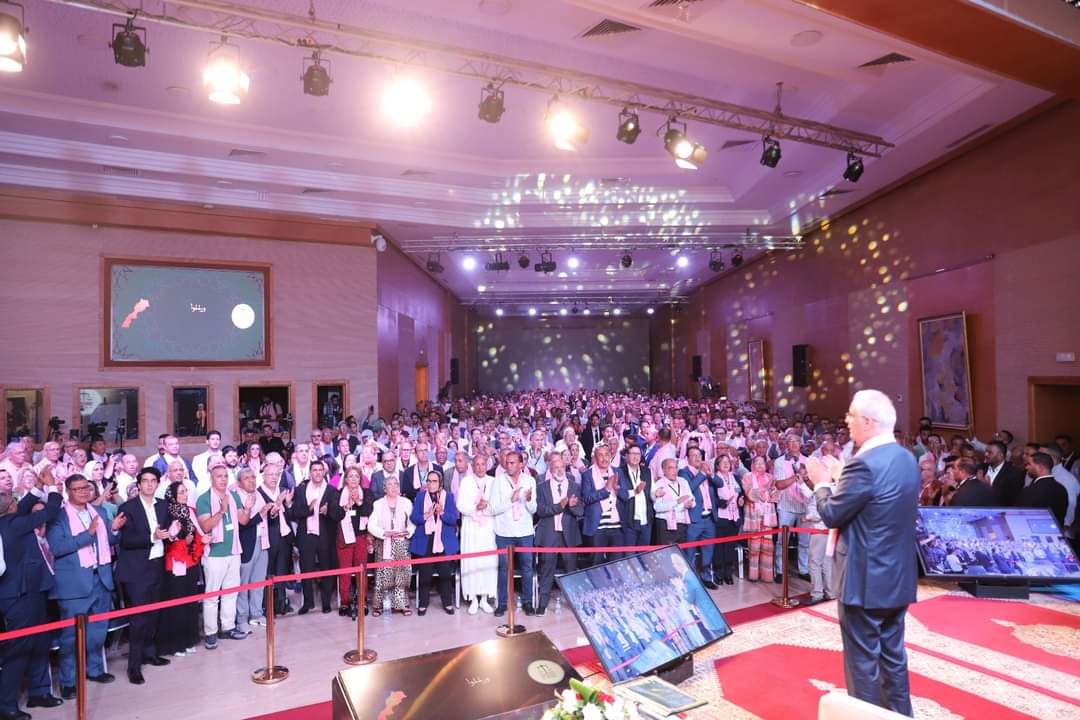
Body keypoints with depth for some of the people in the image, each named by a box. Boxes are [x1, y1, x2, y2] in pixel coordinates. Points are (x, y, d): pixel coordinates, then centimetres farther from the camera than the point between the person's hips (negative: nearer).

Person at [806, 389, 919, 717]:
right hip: (897, 576, 9)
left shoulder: (864, 463, -23)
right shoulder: (907, 459, 6)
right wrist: (840, 477, 14)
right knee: (892, 654, 20)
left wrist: (822, 483, -1)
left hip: (864, 579, -9)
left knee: (862, 660, 5)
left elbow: (832, 515, -17)